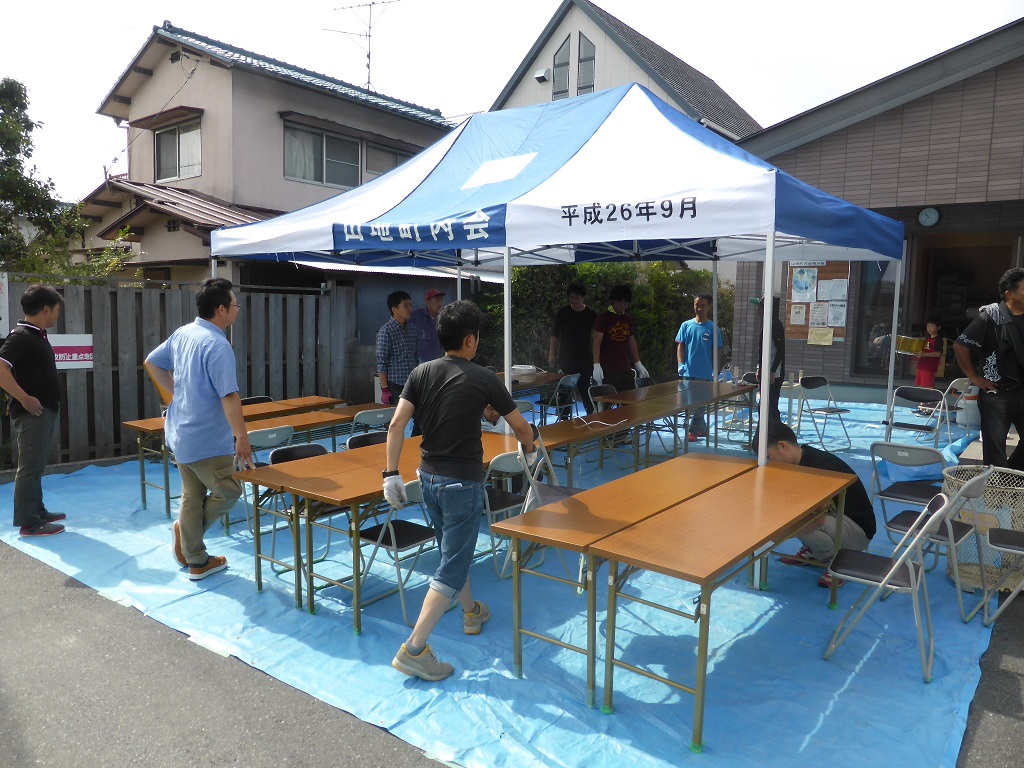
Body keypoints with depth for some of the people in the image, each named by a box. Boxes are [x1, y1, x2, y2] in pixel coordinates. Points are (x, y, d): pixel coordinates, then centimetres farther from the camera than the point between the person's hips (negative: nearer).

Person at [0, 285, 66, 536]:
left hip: (46, 411, 10)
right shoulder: (20, 336, -16)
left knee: (37, 466, 17)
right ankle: (28, 523, 3)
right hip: (32, 412, -10)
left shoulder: (38, 335, 13)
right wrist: (25, 399, -23)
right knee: (30, 467, -3)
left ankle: (38, 511, 28)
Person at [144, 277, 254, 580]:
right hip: (207, 440, -9)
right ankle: (190, 539, 17)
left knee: (192, 494, 15)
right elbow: (228, 396, -26)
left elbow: (152, 363, 19)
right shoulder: (217, 345, -22)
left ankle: (195, 560, 24)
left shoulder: (182, 334, 5)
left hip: (180, 432, 9)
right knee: (228, 492, 7)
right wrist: (242, 438, -23)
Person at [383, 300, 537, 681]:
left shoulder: (422, 373, -1)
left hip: (428, 477, 6)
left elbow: (397, 425, -7)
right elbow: (519, 426, -1)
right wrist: (531, 450, 20)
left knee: (453, 549, 25)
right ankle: (414, 649, -3)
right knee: (451, 567, 0)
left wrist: (391, 473, -2)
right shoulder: (484, 379, -11)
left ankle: (472, 612, 44)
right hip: (462, 482, -6)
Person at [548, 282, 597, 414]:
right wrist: (552, 354, 0)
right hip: (565, 358, 0)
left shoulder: (591, 314, 1)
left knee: (586, 388, -1)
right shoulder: (562, 313, 1)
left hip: (585, 357, 0)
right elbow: (555, 334, 5)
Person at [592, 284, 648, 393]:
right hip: (607, 371, -6)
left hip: (625, 369, 6)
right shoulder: (603, 318, -4)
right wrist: (596, 365, -17)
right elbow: (597, 342, -9)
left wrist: (638, 364, 19)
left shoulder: (628, 319, 15)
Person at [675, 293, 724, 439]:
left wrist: (714, 371, -3)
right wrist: (680, 364, -6)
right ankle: (702, 428, 25)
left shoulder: (713, 328, 0)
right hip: (688, 371, 3)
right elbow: (680, 346, 6)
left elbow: (715, 351, 2)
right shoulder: (686, 325, 6)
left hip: (704, 373, -3)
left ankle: (693, 430, 3)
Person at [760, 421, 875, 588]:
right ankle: (813, 552, 8)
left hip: (858, 530, -8)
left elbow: (818, 519, -35)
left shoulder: (819, 466, -29)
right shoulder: (800, 460, -3)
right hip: (834, 517, 8)